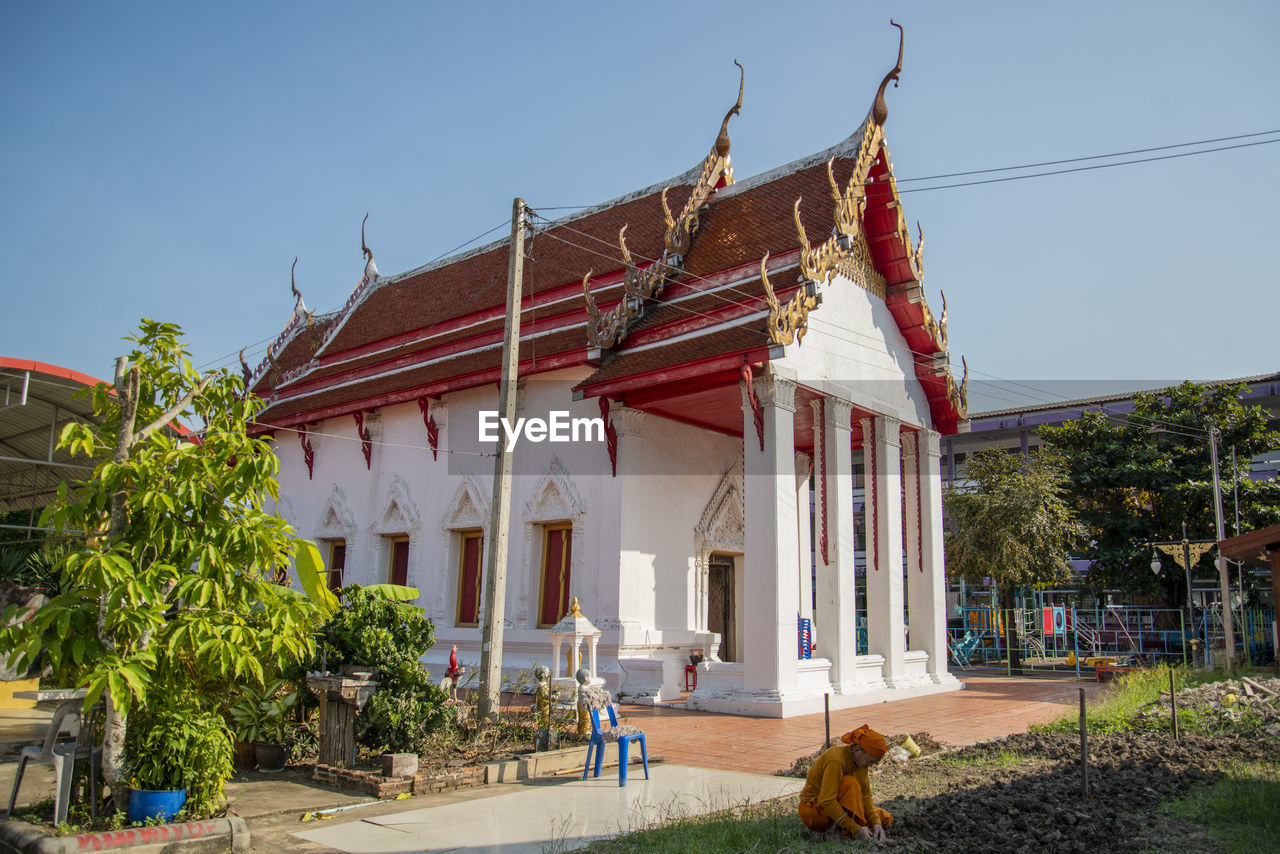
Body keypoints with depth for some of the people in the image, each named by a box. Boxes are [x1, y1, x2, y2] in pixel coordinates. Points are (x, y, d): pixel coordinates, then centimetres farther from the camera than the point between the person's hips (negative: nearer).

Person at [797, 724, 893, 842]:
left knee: (886, 819, 3)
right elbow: (827, 801, -33)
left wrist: (876, 823, -16)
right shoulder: (836, 759, -29)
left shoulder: (860, 760, -3)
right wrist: (855, 828, -32)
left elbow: (866, 795, -1)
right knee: (850, 783, -32)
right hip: (814, 810, -9)